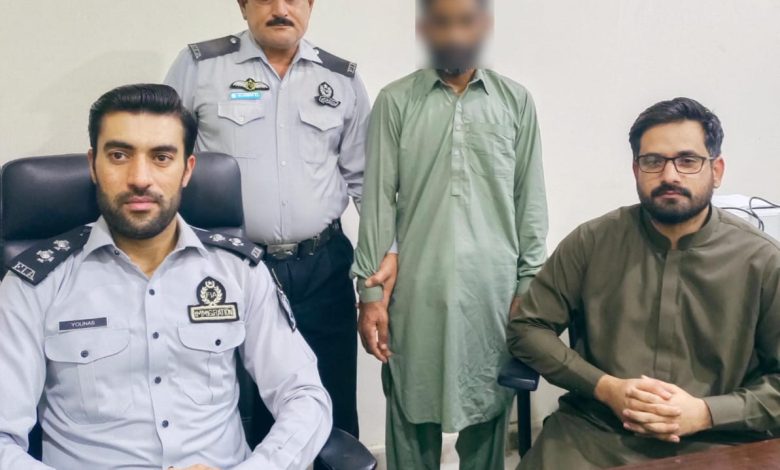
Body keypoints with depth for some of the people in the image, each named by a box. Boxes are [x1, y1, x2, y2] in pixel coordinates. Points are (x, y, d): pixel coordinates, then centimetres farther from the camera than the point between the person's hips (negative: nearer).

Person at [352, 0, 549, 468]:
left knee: (488, 413, 8)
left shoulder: (517, 101, 6)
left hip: (493, 292, 1)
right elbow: (378, 200, 1)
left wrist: (530, 287, 3)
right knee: (412, 417, 6)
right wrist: (370, 291, -3)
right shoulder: (395, 101, 3)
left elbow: (531, 201, 7)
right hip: (417, 290, 0)